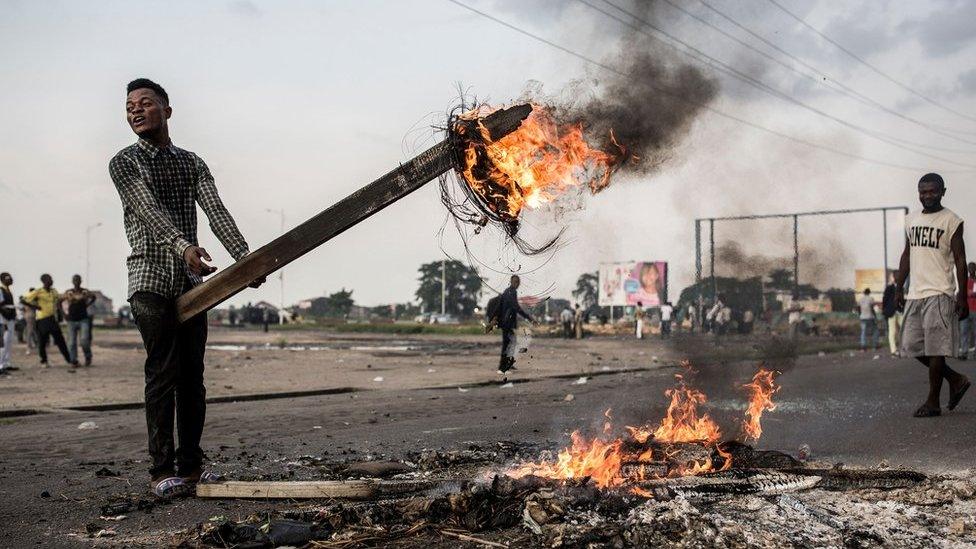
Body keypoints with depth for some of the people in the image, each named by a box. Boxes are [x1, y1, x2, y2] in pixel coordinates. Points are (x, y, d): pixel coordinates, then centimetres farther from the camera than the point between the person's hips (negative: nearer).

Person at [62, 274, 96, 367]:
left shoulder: (85, 292, 1)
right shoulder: (68, 293, 1)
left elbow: (93, 297, 21)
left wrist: (87, 305, 8)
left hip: (83, 320, -1)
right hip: (72, 321, 1)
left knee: (84, 340, -15)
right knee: (71, 342, -2)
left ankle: (88, 357, 7)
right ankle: (74, 361, 5)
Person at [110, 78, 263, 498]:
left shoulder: (192, 163, 15)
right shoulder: (124, 163, 2)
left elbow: (216, 211, 0)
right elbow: (150, 211, -16)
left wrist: (245, 258, -17)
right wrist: (183, 247, -35)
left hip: (192, 282, 4)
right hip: (151, 279, -4)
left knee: (192, 377, 5)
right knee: (163, 375, -10)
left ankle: (190, 466, 12)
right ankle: (161, 471, -6)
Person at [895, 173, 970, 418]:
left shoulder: (951, 221, -3)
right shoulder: (911, 220, 14)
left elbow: (960, 260, -6)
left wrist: (962, 296, -11)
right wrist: (899, 287, 15)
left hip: (940, 294, -6)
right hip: (915, 294, 7)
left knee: (935, 349, -6)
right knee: (913, 346, 7)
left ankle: (933, 402, 2)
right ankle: (956, 380, 24)